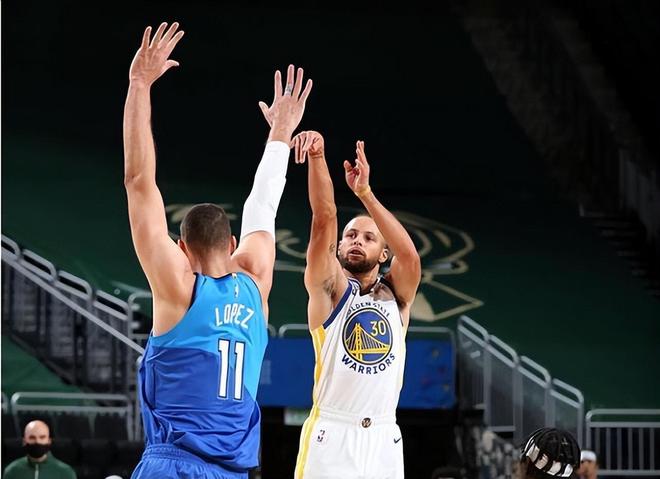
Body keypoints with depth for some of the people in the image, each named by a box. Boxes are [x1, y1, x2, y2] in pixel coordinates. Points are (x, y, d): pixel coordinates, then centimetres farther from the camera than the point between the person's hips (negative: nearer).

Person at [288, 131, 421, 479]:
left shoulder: (396, 294, 11)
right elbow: (324, 222, -10)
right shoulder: (329, 289, 4)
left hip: (383, 439, 3)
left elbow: (410, 256, -11)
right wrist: (317, 156, -25)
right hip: (331, 435, -3)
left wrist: (364, 193, -20)